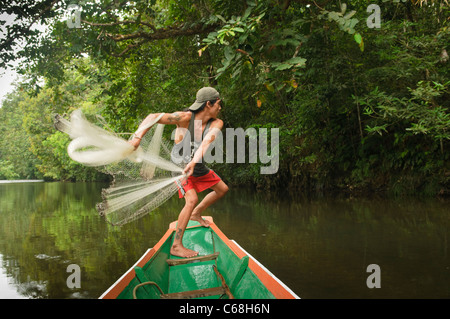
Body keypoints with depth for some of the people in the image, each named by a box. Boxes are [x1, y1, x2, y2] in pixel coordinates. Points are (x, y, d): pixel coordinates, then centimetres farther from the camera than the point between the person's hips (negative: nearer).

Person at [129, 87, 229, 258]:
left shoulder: (216, 123, -18)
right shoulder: (185, 117, -29)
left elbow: (208, 141, -37)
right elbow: (153, 117, -29)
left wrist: (194, 162, -54)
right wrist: (137, 137, -41)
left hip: (198, 167, 6)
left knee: (222, 189, 17)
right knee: (192, 199, -23)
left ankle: (196, 214, 38)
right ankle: (176, 246, -17)